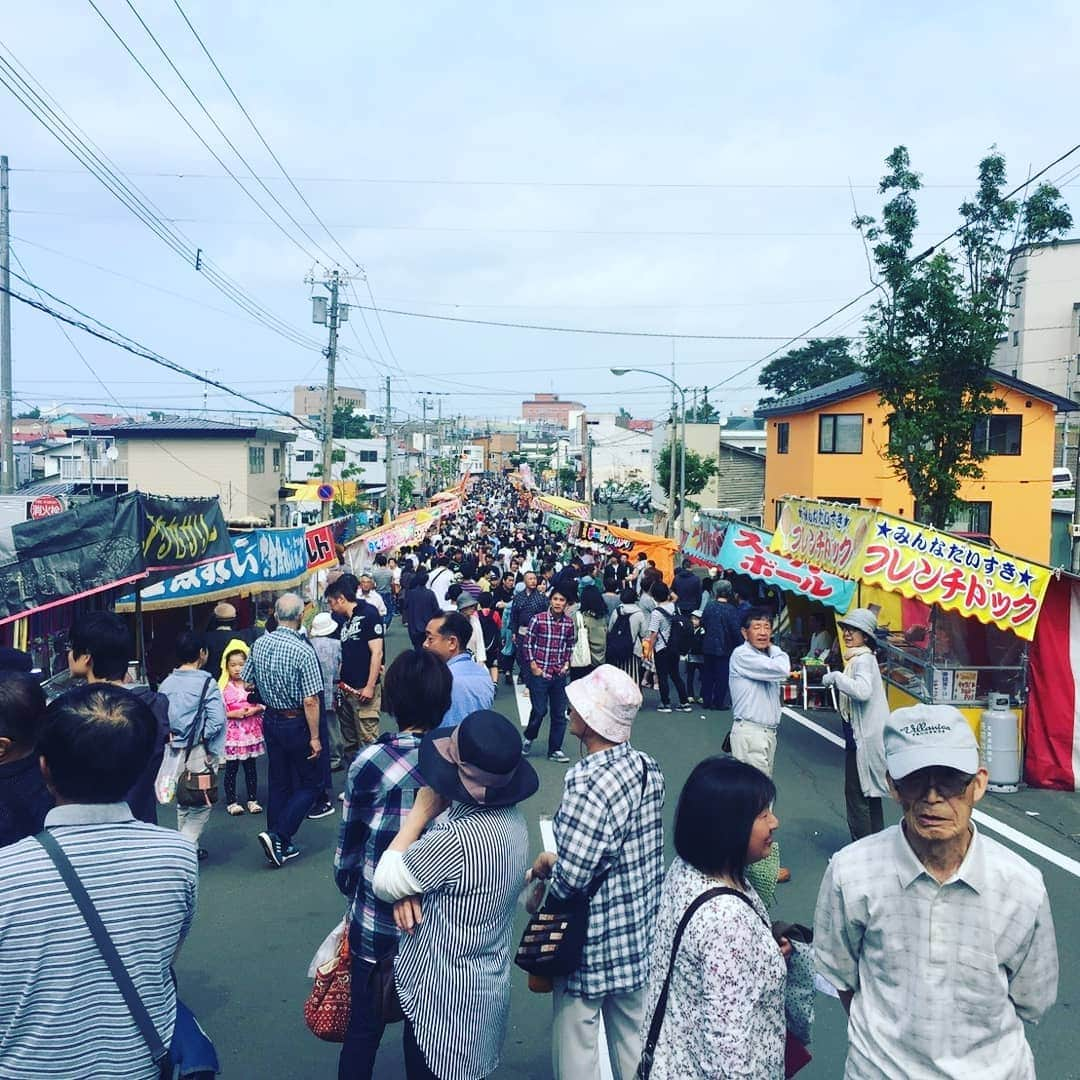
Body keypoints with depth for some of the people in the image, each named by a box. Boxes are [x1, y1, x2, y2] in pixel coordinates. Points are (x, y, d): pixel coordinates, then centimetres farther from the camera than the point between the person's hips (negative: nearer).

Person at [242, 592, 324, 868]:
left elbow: (246, 682, 8)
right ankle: (278, 835, -5)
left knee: (278, 783, 16)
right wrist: (315, 738, -14)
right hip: (296, 723, -6)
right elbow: (310, 701, -22)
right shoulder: (303, 652, -22)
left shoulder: (259, 644, -3)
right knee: (310, 783, 8)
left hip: (270, 720, 6)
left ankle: (281, 845, 23)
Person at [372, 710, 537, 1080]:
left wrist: (419, 812, -13)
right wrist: (410, 890, -13)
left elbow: (383, 883, -18)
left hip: (442, 998, -8)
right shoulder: (513, 817, -6)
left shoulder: (458, 838, -34)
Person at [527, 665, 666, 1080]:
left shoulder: (588, 784, -28)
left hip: (593, 944, -7)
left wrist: (546, 864, -7)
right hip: (641, 933, 7)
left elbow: (569, 880, -28)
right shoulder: (648, 768, -4)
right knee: (633, 1038, 23)